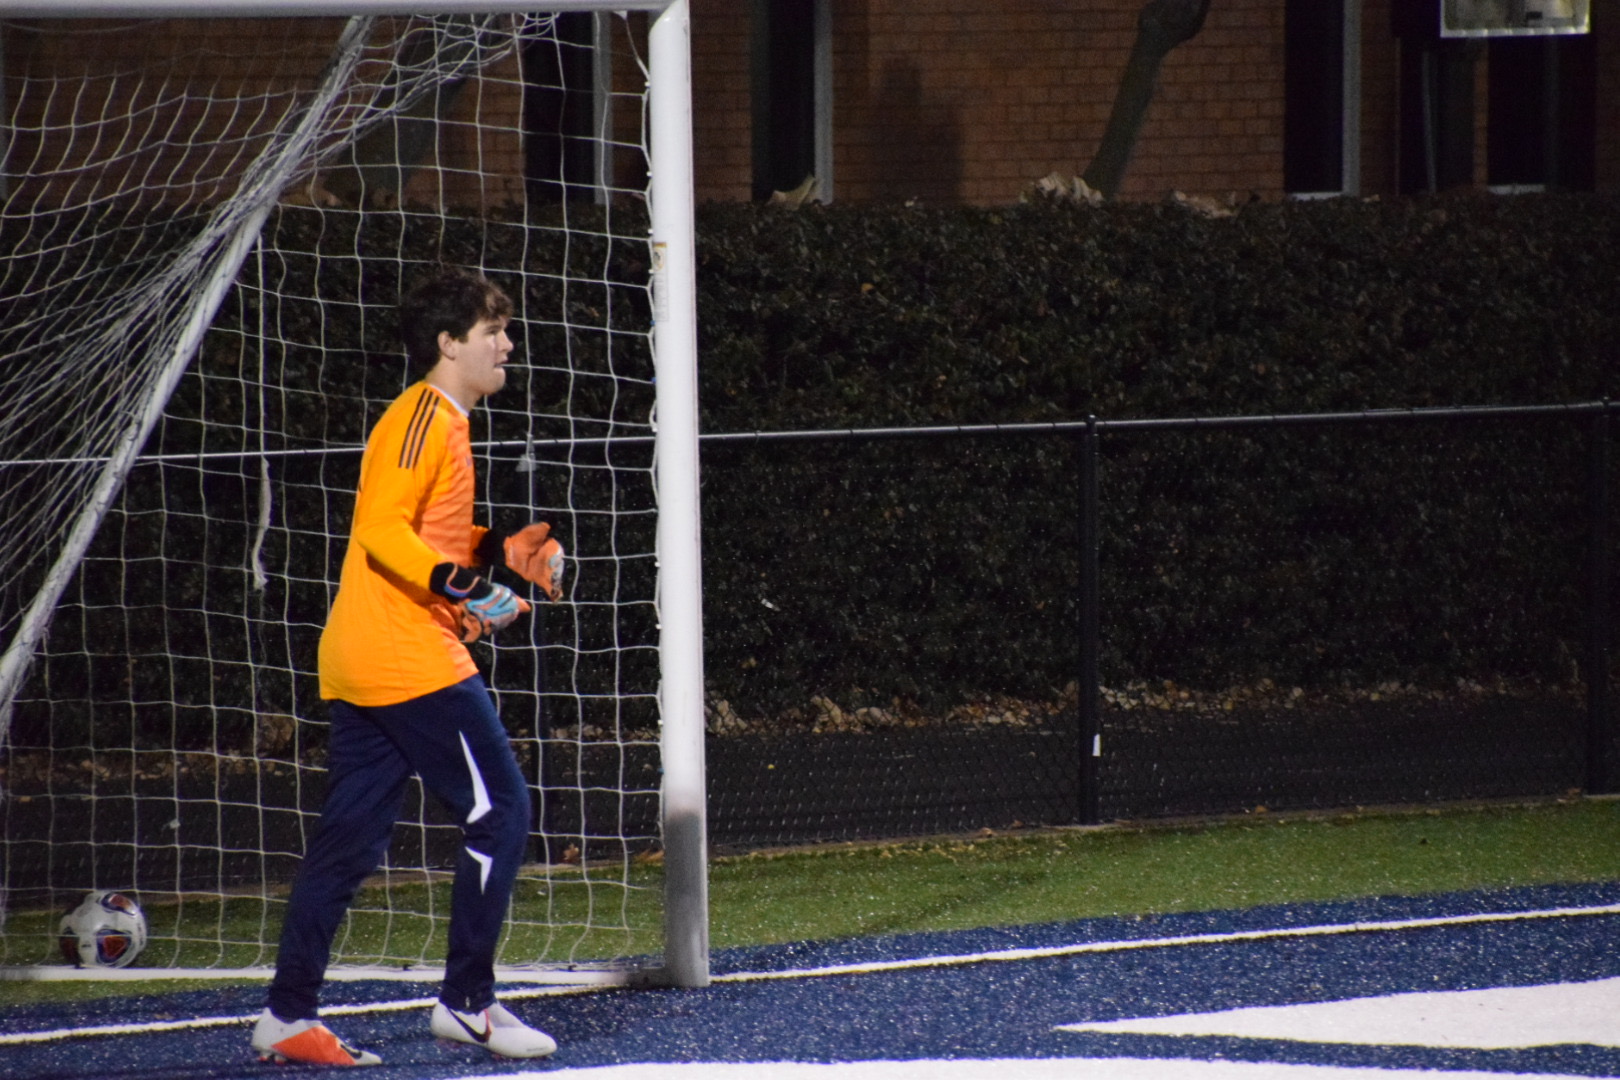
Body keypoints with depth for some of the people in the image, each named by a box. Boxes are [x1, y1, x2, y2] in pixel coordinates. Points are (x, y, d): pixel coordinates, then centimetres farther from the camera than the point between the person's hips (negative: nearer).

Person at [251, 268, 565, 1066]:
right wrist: (454, 581, -33)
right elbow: (381, 527, -21)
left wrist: (507, 551, 20)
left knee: (351, 836, 8)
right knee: (498, 811, -5)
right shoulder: (424, 417, -10)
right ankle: (467, 1001, -2)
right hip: (411, 661, -10)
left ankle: (288, 1017, 7)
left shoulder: (441, 421, 21)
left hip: (359, 667, 10)